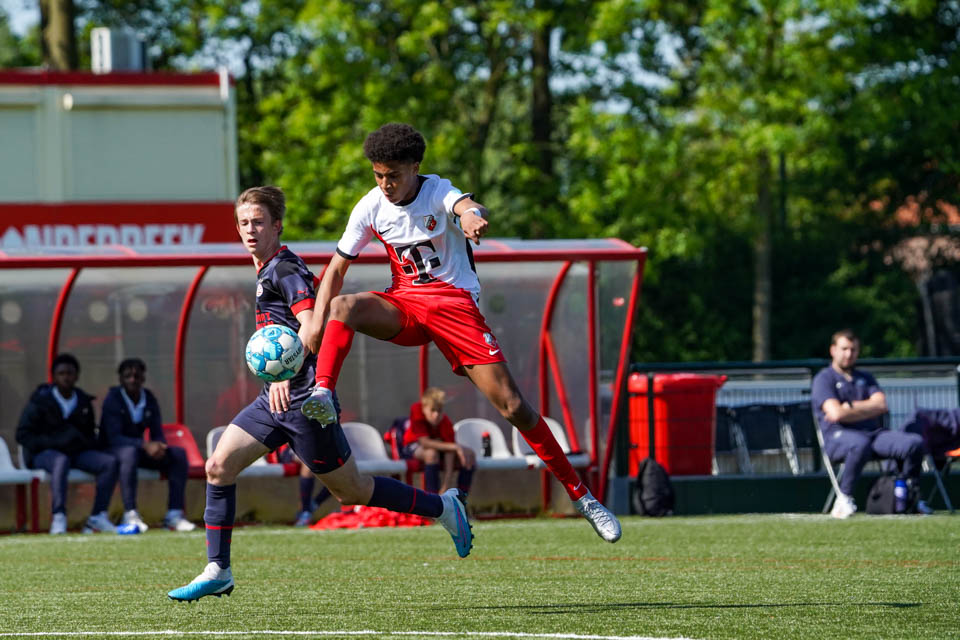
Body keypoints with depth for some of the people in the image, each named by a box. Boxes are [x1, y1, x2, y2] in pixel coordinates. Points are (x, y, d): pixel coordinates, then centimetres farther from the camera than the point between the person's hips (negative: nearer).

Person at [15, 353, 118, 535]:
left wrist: (86, 443, -3)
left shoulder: (84, 402, 11)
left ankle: (98, 516, -20)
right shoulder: (40, 401, -4)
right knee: (61, 461, -40)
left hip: (76, 452, 6)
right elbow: (23, 435, -7)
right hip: (42, 453, -6)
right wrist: (53, 443, -20)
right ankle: (58, 518, -45)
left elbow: (90, 433, 23)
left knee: (110, 462, -17)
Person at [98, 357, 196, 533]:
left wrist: (159, 446, -23)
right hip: (112, 451, -6)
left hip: (139, 449, 6)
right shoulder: (113, 399, -13)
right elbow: (114, 438, -23)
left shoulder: (149, 400, 4)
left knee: (179, 454, -14)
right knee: (130, 452, -40)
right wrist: (145, 445, -36)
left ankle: (174, 514, -18)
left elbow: (158, 435, 3)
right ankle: (130, 515, -43)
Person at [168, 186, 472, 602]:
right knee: (219, 466, -4)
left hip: (301, 398, -9)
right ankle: (217, 572, -2)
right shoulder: (268, 271, 17)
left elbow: (310, 329, -24)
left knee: (351, 491, 2)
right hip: (276, 397, 9)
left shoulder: (284, 269, -13)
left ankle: (443, 508, 19)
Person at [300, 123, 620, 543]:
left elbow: (468, 207, -36)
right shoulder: (371, 208, -2)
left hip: (455, 303, -3)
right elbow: (337, 267, 5)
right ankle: (322, 396, -39)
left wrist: (470, 216, -62)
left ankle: (580, 495, -2)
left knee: (512, 405, -10)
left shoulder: (436, 191, -12)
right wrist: (317, 323, -8)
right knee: (343, 308, -29)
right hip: (404, 304, 3)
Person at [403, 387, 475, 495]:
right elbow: (424, 442, -35)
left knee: (470, 455, -18)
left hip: (437, 444, 3)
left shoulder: (446, 424, -27)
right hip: (413, 445, -3)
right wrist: (453, 447, -39)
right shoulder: (416, 410, -32)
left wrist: (445, 487, -39)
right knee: (431, 453, -38)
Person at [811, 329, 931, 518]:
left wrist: (850, 407, -3)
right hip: (838, 436, -6)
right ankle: (844, 499, -29)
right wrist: (868, 409, 1)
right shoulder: (824, 379, 6)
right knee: (860, 445, -43)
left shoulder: (865, 378, 25)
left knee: (914, 442, -18)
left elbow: (881, 405, 7)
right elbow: (836, 413, -11)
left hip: (875, 433, 6)